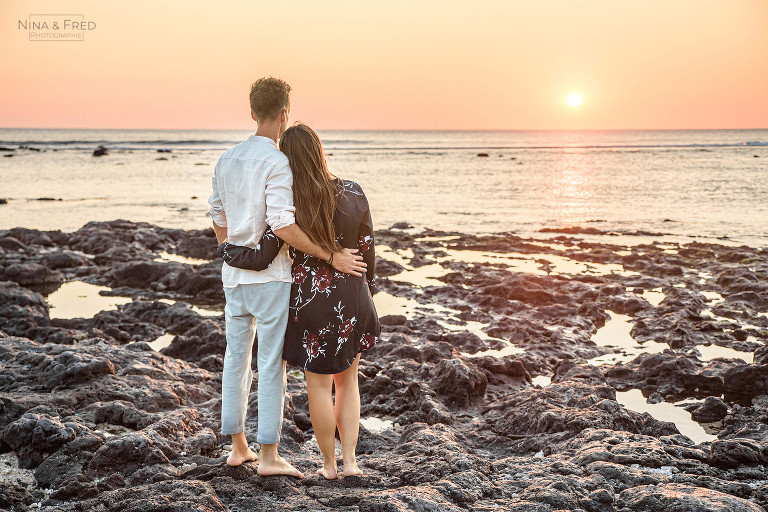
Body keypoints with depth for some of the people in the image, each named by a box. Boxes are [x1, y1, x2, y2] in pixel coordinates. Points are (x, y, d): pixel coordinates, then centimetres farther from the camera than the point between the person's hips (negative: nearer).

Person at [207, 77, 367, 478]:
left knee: (237, 358, 14)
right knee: (271, 363, -1)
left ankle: (238, 447, 23)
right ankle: (269, 456, 4)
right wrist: (331, 257, -18)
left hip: (235, 275, 7)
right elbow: (282, 226, -25)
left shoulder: (226, 160, 9)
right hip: (271, 278, -7)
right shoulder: (277, 163, -16)